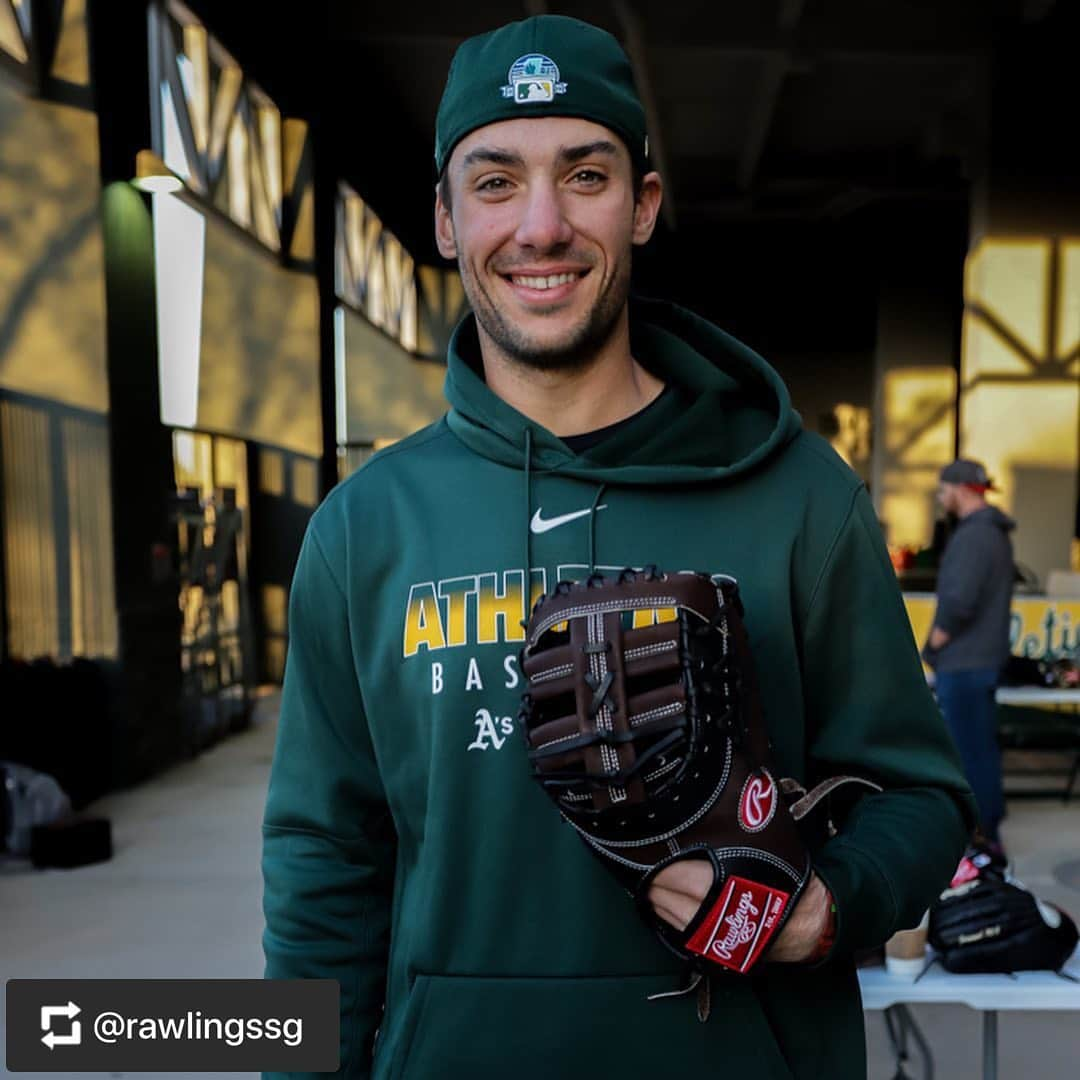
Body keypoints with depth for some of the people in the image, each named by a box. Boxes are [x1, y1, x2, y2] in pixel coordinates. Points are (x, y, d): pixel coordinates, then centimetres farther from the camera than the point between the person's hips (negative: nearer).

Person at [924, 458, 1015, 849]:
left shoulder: (971, 536, -19)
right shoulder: (996, 533, 14)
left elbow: (958, 600, -29)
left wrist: (936, 641, -14)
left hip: (963, 663, -10)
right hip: (985, 656, 10)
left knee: (968, 750, -3)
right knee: (982, 745, 18)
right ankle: (988, 830, 28)